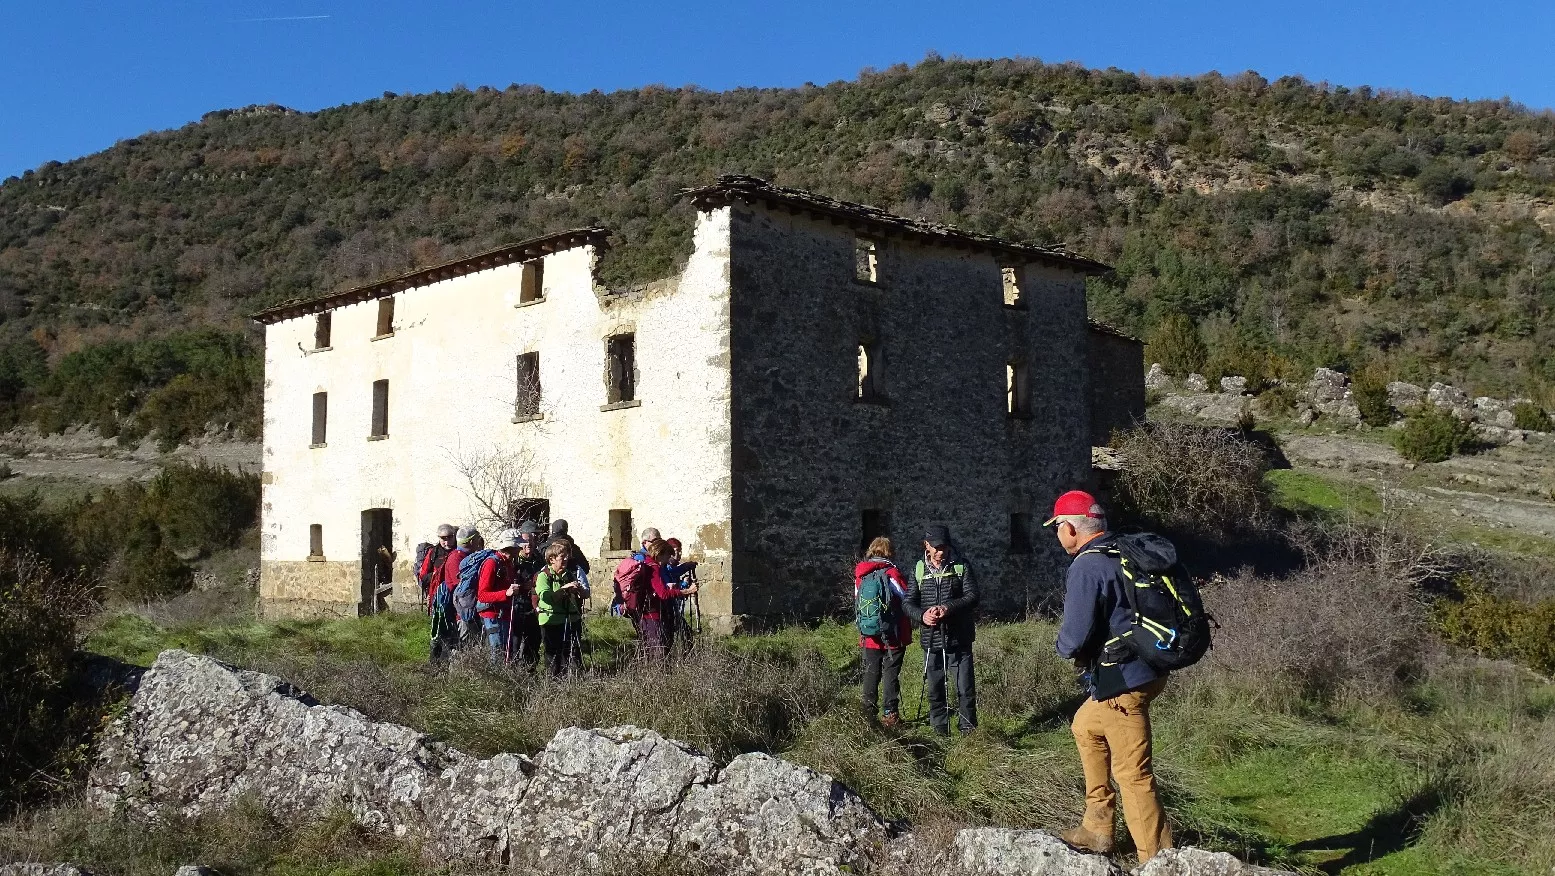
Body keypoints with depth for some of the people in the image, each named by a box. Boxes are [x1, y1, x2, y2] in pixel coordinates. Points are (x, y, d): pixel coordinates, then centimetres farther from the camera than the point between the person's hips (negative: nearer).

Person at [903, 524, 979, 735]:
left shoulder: (961, 567, 1)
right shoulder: (919, 571, 6)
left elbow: (972, 596, -7)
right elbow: (908, 602, 5)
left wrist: (948, 608, -22)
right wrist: (921, 615, -16)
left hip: (959, 640, -2)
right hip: (932, 641, 2)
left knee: (966, 688, -2)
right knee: (935, 690, 8)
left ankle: (968, 731, 9)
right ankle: (940, 733, 17)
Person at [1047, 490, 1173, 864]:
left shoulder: (1086, 567, -18)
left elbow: (1074, 637, -23)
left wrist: (1063, 647, 1)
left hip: (1123, 681, -10)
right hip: (1142, 669, 10)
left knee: (1132, 773, -4)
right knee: (1086, 726, 26)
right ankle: (1097, 828, 31)